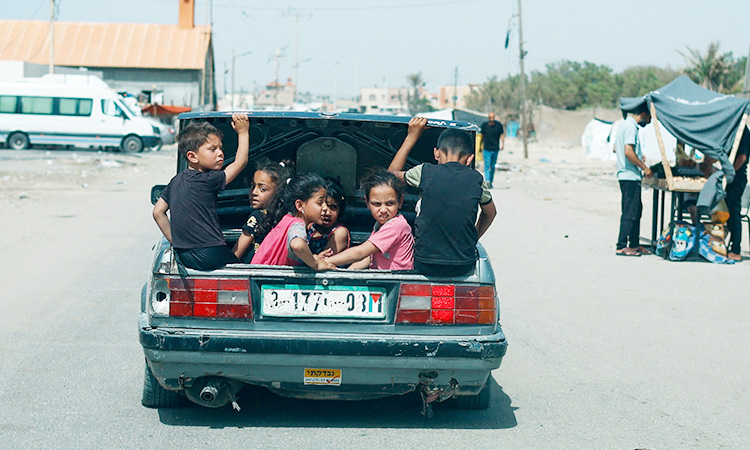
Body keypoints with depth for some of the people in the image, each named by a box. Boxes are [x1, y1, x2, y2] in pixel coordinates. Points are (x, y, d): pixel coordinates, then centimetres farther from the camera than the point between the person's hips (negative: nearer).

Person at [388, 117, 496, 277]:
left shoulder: (424, 172, -7)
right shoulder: (476, 179, -3)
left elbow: (392, 174, 15)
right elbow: (490, 213, 17)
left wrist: (411, 137, 20)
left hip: (424, 265, -2)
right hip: (464, 267, 2)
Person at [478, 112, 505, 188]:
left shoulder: (499, 125, -1)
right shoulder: (484, 125, 0)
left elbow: (502, 135, 2)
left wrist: (502, 144, -13)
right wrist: (480, 147, 15)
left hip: (495, 149, 2)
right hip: (486, 149, -1)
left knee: (493, 166, 11)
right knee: (487, 166, -14)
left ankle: (491, 182, 22)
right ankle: (487, 181, -24)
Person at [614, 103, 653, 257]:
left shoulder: (623, 125, 17)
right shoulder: (631, 127, -14)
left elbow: (616, 149, 25)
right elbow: (628, 151, -23)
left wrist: (638, 155, 25)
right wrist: (644, 168, -16)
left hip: (624, 175, 11)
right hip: (631, 176, -11)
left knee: (637, 209, 15)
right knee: (630, 212, -8)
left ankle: (634, 244, 21)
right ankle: (621, 247, -6)